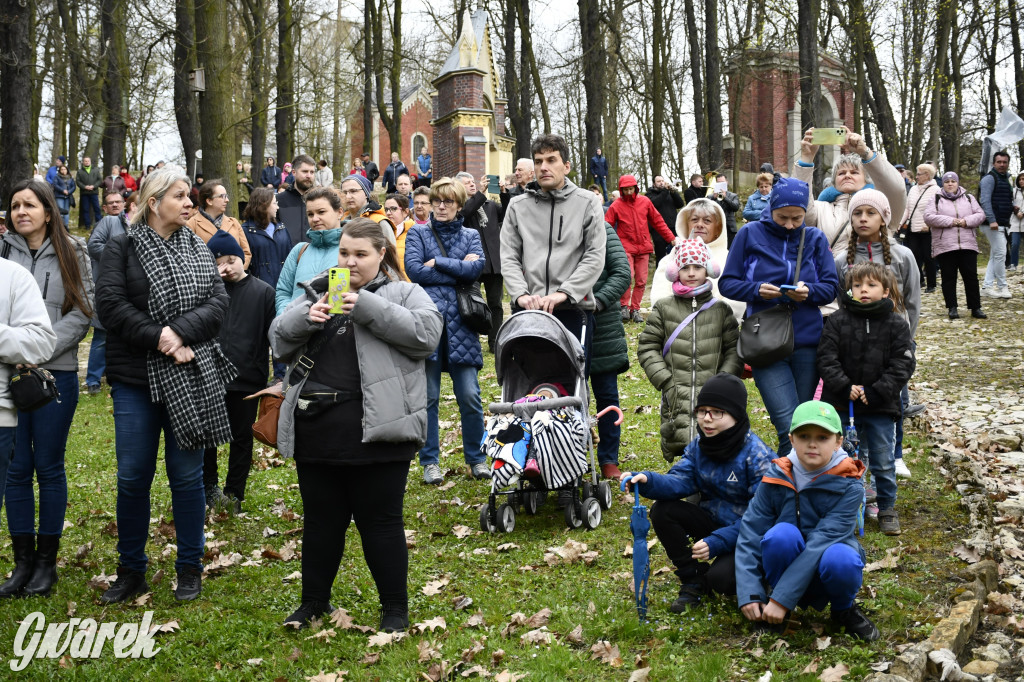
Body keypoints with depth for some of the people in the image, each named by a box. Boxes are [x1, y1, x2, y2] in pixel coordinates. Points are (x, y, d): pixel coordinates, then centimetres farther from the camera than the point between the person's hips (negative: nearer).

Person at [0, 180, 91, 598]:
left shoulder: (71, 253, 5)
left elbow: (82, 313, -1)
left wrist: (40, 351, -11)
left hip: (56, 372, -1)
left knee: (49, 467, 4)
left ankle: (47, 561, 15)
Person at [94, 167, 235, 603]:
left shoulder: (198, 249, 10)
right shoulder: (123, 248, 1)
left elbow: (218, 303, -2)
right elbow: (109, 304, -10)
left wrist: (180, 333, -18)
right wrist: (158, 338, -18)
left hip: (191, 379, 2)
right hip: (135, 379, -2)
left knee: (187, 476, 7)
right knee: (133, 477, 3)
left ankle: (189, 570, 19)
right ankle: (130, 572, 17)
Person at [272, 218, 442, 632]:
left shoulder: (403, 294, 6)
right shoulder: (317, 291, 18)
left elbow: (426, 333, -12)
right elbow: (279, 340, 12)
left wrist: (366, 306, -16)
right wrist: (306, 317, -9)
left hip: (377, 430, -4)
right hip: (316, 427, 4)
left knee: (380, 521, 3)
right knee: (321, 519, 15)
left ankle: (395, 607, 16)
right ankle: (315, 601, 30)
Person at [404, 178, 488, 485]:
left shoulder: (471, 236, 15)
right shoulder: (418, 233, 10)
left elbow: (477, 267, -5)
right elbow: (413, 269, -7)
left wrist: (437, 262, -7)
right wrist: (458, 270, -5)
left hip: (460, 322, 1)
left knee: (470, 396, -2)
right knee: (427, 396, 2)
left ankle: (476, 458, 13)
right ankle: (430, 462, 11)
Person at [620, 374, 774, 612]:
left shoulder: (757, 456, -22)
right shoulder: (699, 445, -1)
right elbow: (681, 481, -11)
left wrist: (718, 541, -31)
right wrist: (647, 481, -34)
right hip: (714, 519, 7)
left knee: (721, 578, -30)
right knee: (662, 511, -13)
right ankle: (693, 580, 0)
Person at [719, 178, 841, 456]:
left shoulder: (815, 238, 9)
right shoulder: (750, 234, 2)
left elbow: (831, 287, 5)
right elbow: (727, 283, 2)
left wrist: (809, 291, -17)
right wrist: (756, 290, -17)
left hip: (807, 343, 3)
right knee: (789, 427, -15)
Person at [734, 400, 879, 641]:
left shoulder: (848, 486, -16)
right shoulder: (776, 477, -8)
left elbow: (823, 541, -25)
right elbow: (750, 533, -10)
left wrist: (783, 598, -31)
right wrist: (750, 594, -20)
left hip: (825, 576, -1)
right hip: (789, 564, 1)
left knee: (839, 558, -36)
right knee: (783, 533, -31)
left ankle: (844, 609, -1)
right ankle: (776, 612, -8)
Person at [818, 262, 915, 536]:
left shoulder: (897, 325, -2)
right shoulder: (837, 321, -2)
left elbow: (902, 366, -5)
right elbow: (826, 359, -5)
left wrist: (875, 393, -15)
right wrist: (846, 387, -16)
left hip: (880, 408, 0)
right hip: (842, 404, 1)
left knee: (883, 462, 5)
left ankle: (887, 509, 22)